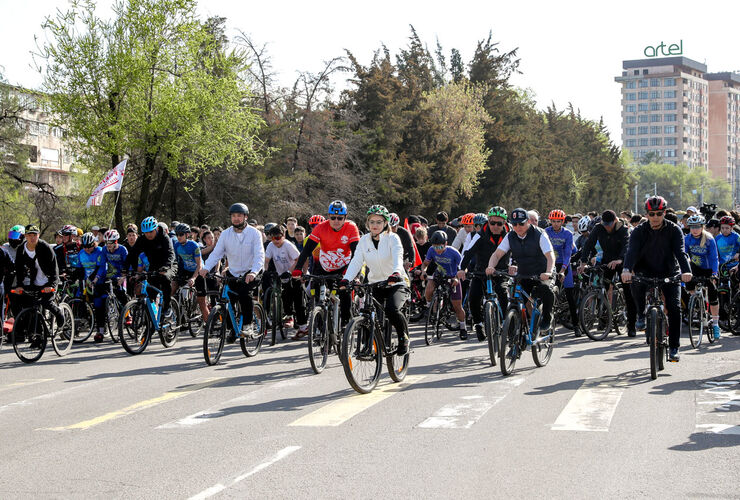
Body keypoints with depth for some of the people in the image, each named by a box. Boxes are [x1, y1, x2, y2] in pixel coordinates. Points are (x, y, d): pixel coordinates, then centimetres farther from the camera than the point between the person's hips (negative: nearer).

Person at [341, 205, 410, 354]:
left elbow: (398, 258, -27)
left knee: (392, 310, -29)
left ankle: (404, 338, -4)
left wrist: (396, 273, -49)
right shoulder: (364, 240, 2)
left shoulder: (392, 238, -9)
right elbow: (356, 261, -9)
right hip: (375, 284, 4)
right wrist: (346, 279, -27)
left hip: (396, 284, -4)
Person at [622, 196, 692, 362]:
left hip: (669, 273, 0)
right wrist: (626, 270, -45)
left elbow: (680, 252, -21)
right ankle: (642, 315, -5)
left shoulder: (674, 230, -9)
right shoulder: (639, 231, -9)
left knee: (675, 307, -15)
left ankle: (674, 347, -5)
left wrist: (686, 271, -41)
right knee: (636, 284, -33)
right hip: (646, 272, 0)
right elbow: (631, 251, -24)